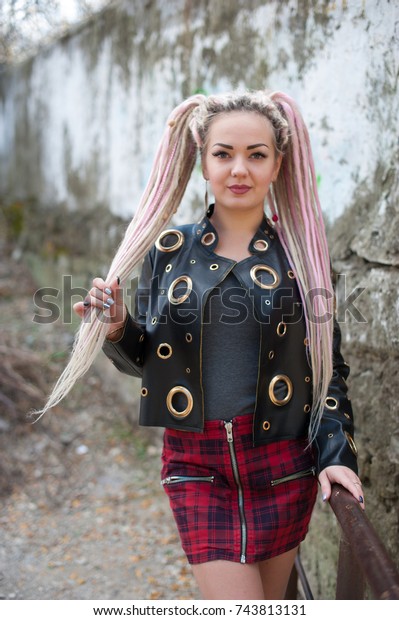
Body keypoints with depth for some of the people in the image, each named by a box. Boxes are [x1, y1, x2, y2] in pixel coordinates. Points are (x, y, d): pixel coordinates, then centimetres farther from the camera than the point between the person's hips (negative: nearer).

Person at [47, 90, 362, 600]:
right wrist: (115, 329, -14)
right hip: (197, 464, 0)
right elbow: (145, 358, 7)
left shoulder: (302, 253, -1)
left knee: (270, 602, 15)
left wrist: (336, 453, -6)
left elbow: (328, 364, 3)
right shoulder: (168, 250, -1)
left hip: (282, 461, 1)